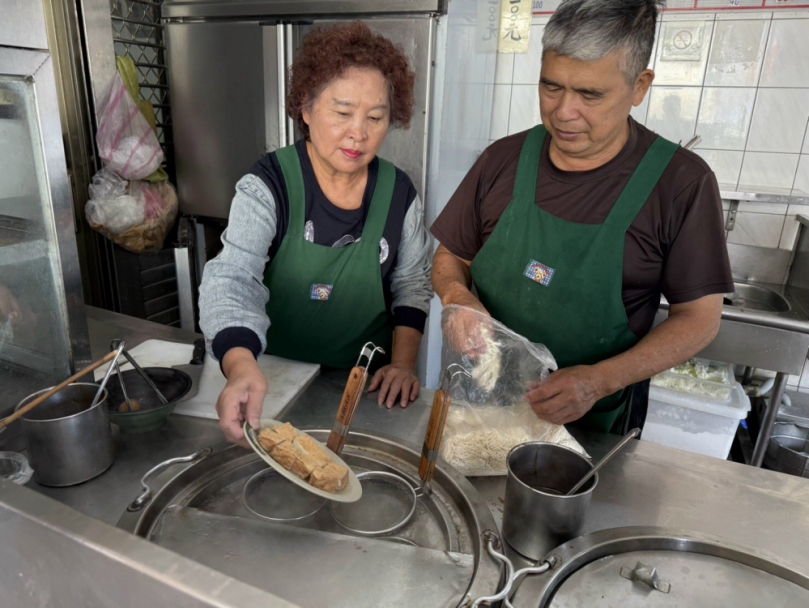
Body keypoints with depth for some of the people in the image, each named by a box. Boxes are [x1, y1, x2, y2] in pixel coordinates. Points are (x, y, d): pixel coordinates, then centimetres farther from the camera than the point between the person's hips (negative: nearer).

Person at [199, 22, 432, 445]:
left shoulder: (399, 193, -5)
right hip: (277, 378, -1)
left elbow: (412, 283, 5)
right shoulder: (267, 186, -14)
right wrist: (241, 366, -43)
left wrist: (403, 362, -7)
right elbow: (231, 280, -24)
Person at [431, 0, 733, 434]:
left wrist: (600, 381, -23)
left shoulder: (681, 182, -13)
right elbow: (450, 257, 3)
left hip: (592, 419, -2)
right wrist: (456, 294, -20)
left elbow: (699, 317, -9)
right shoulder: (502, 159, -5)